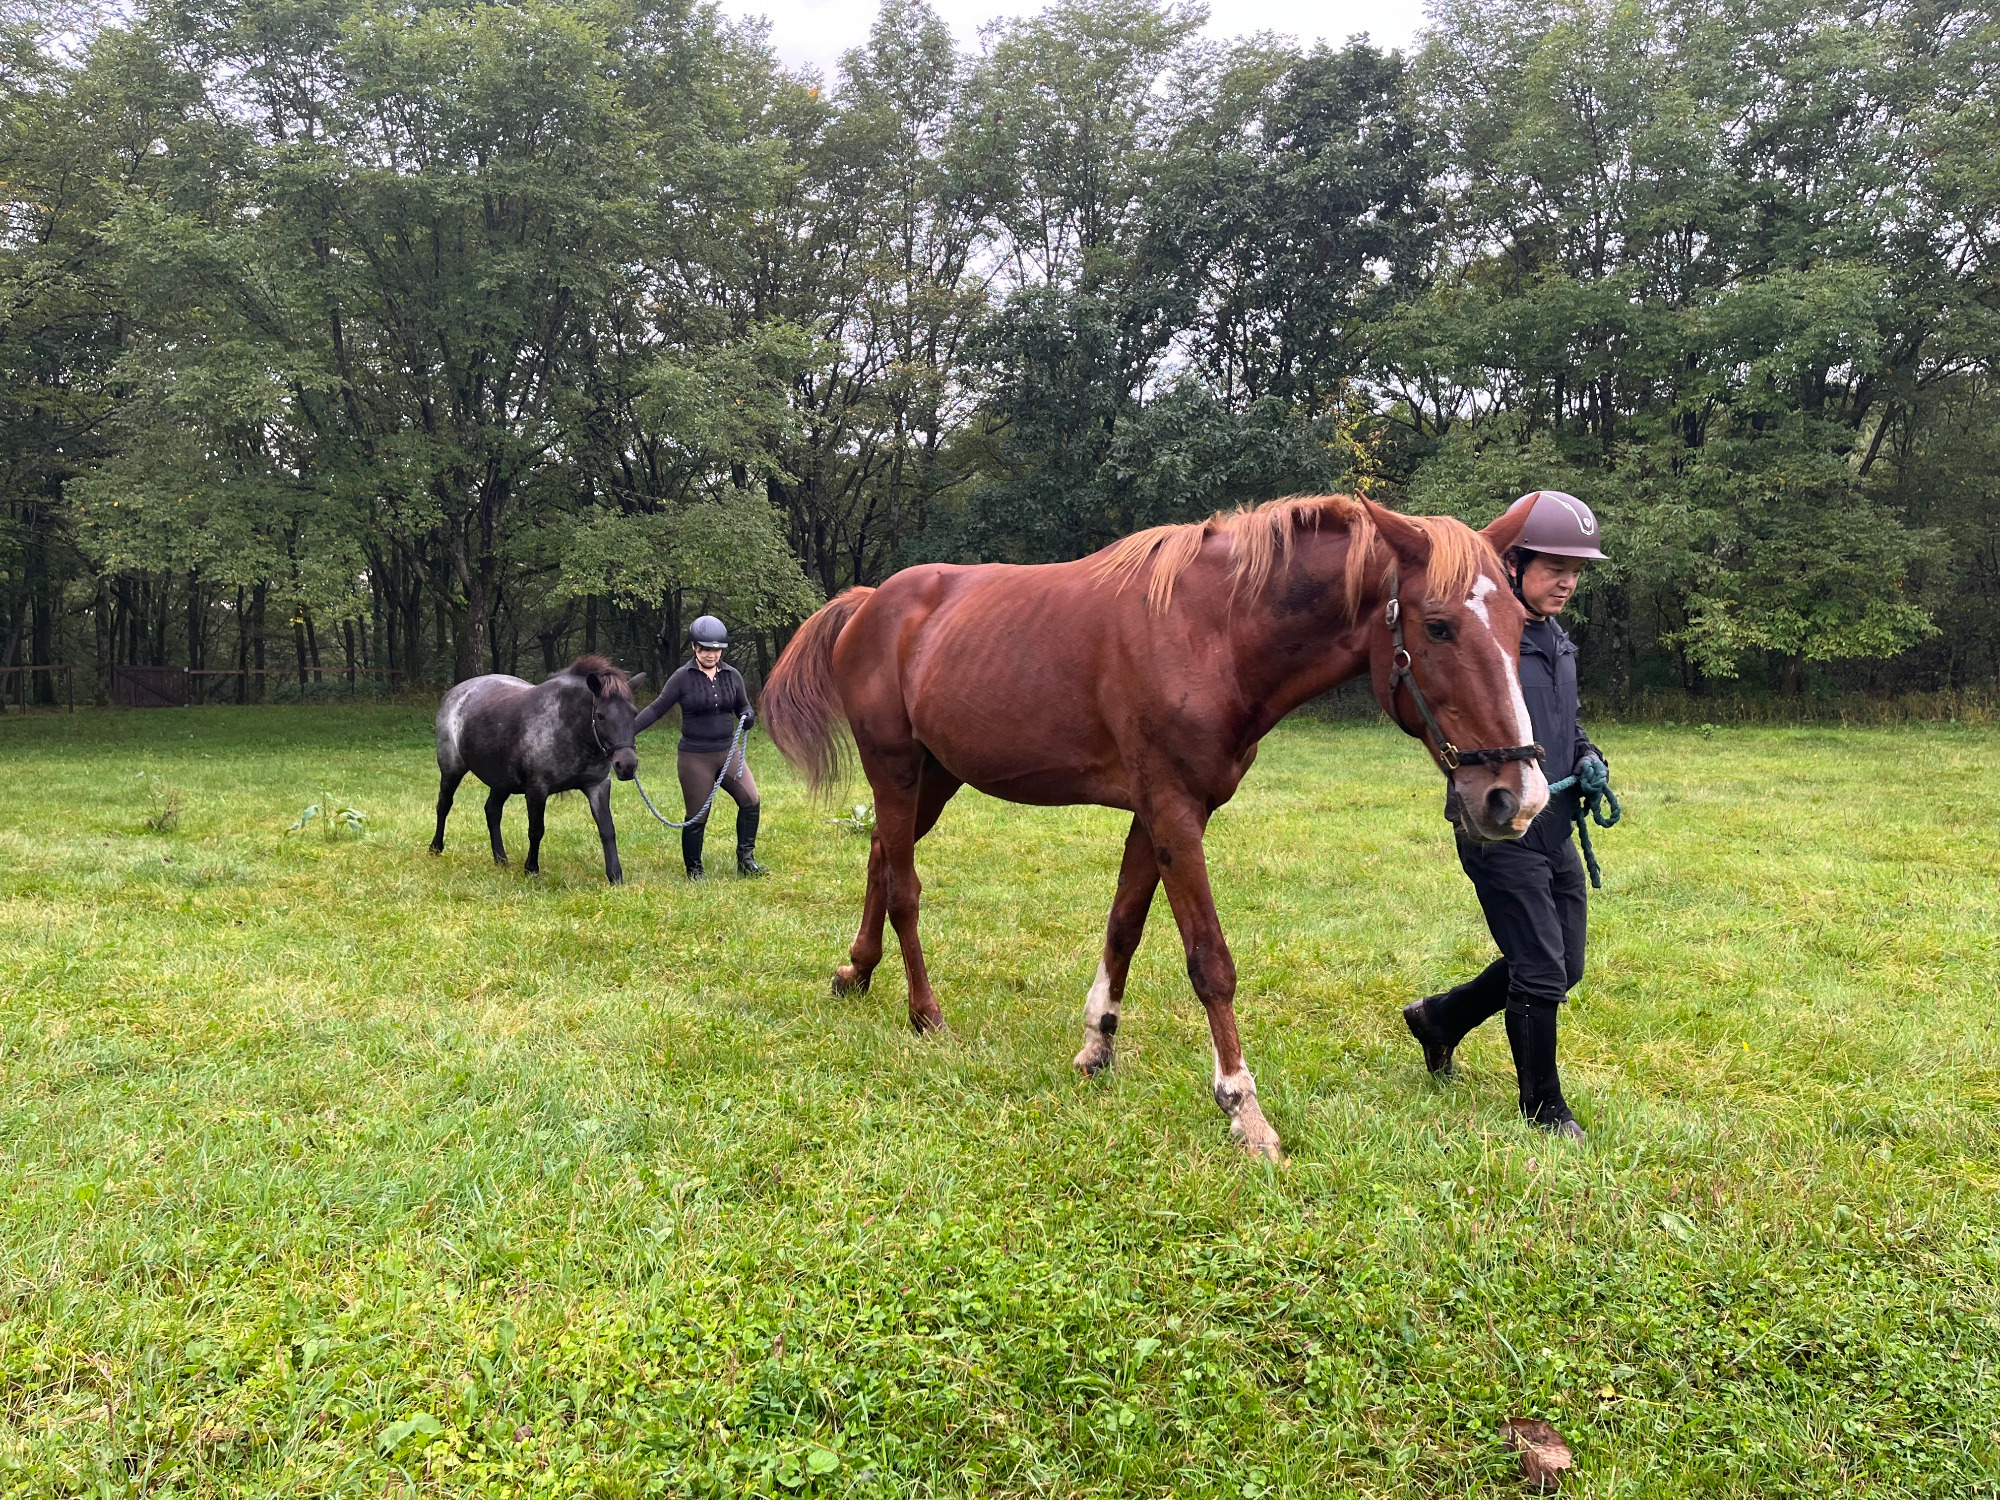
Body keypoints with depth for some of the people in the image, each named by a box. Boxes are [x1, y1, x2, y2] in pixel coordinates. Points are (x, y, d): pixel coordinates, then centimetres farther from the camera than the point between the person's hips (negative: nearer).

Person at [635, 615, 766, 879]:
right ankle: (694, 871, 19)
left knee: (751, 801, -6)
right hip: (695, 757, -4)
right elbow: (657, 709, -6)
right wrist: (629, 731, -15)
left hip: (728, 752, 4)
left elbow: (743, 706, 14)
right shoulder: (682, 678, -8)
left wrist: (748, 716, -10)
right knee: (697, 817, 3)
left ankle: (746, 860, 8)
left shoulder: (732, 675, 3)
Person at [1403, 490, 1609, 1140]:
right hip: (1501, 834, -9)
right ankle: (1544, 1107, 17)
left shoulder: (1559, 641, 12)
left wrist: (1589, 758, 5)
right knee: (1541, 970, -3)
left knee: (1565, 967, 16)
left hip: (1556, 832, 9)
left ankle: (1440, 1016, 34)